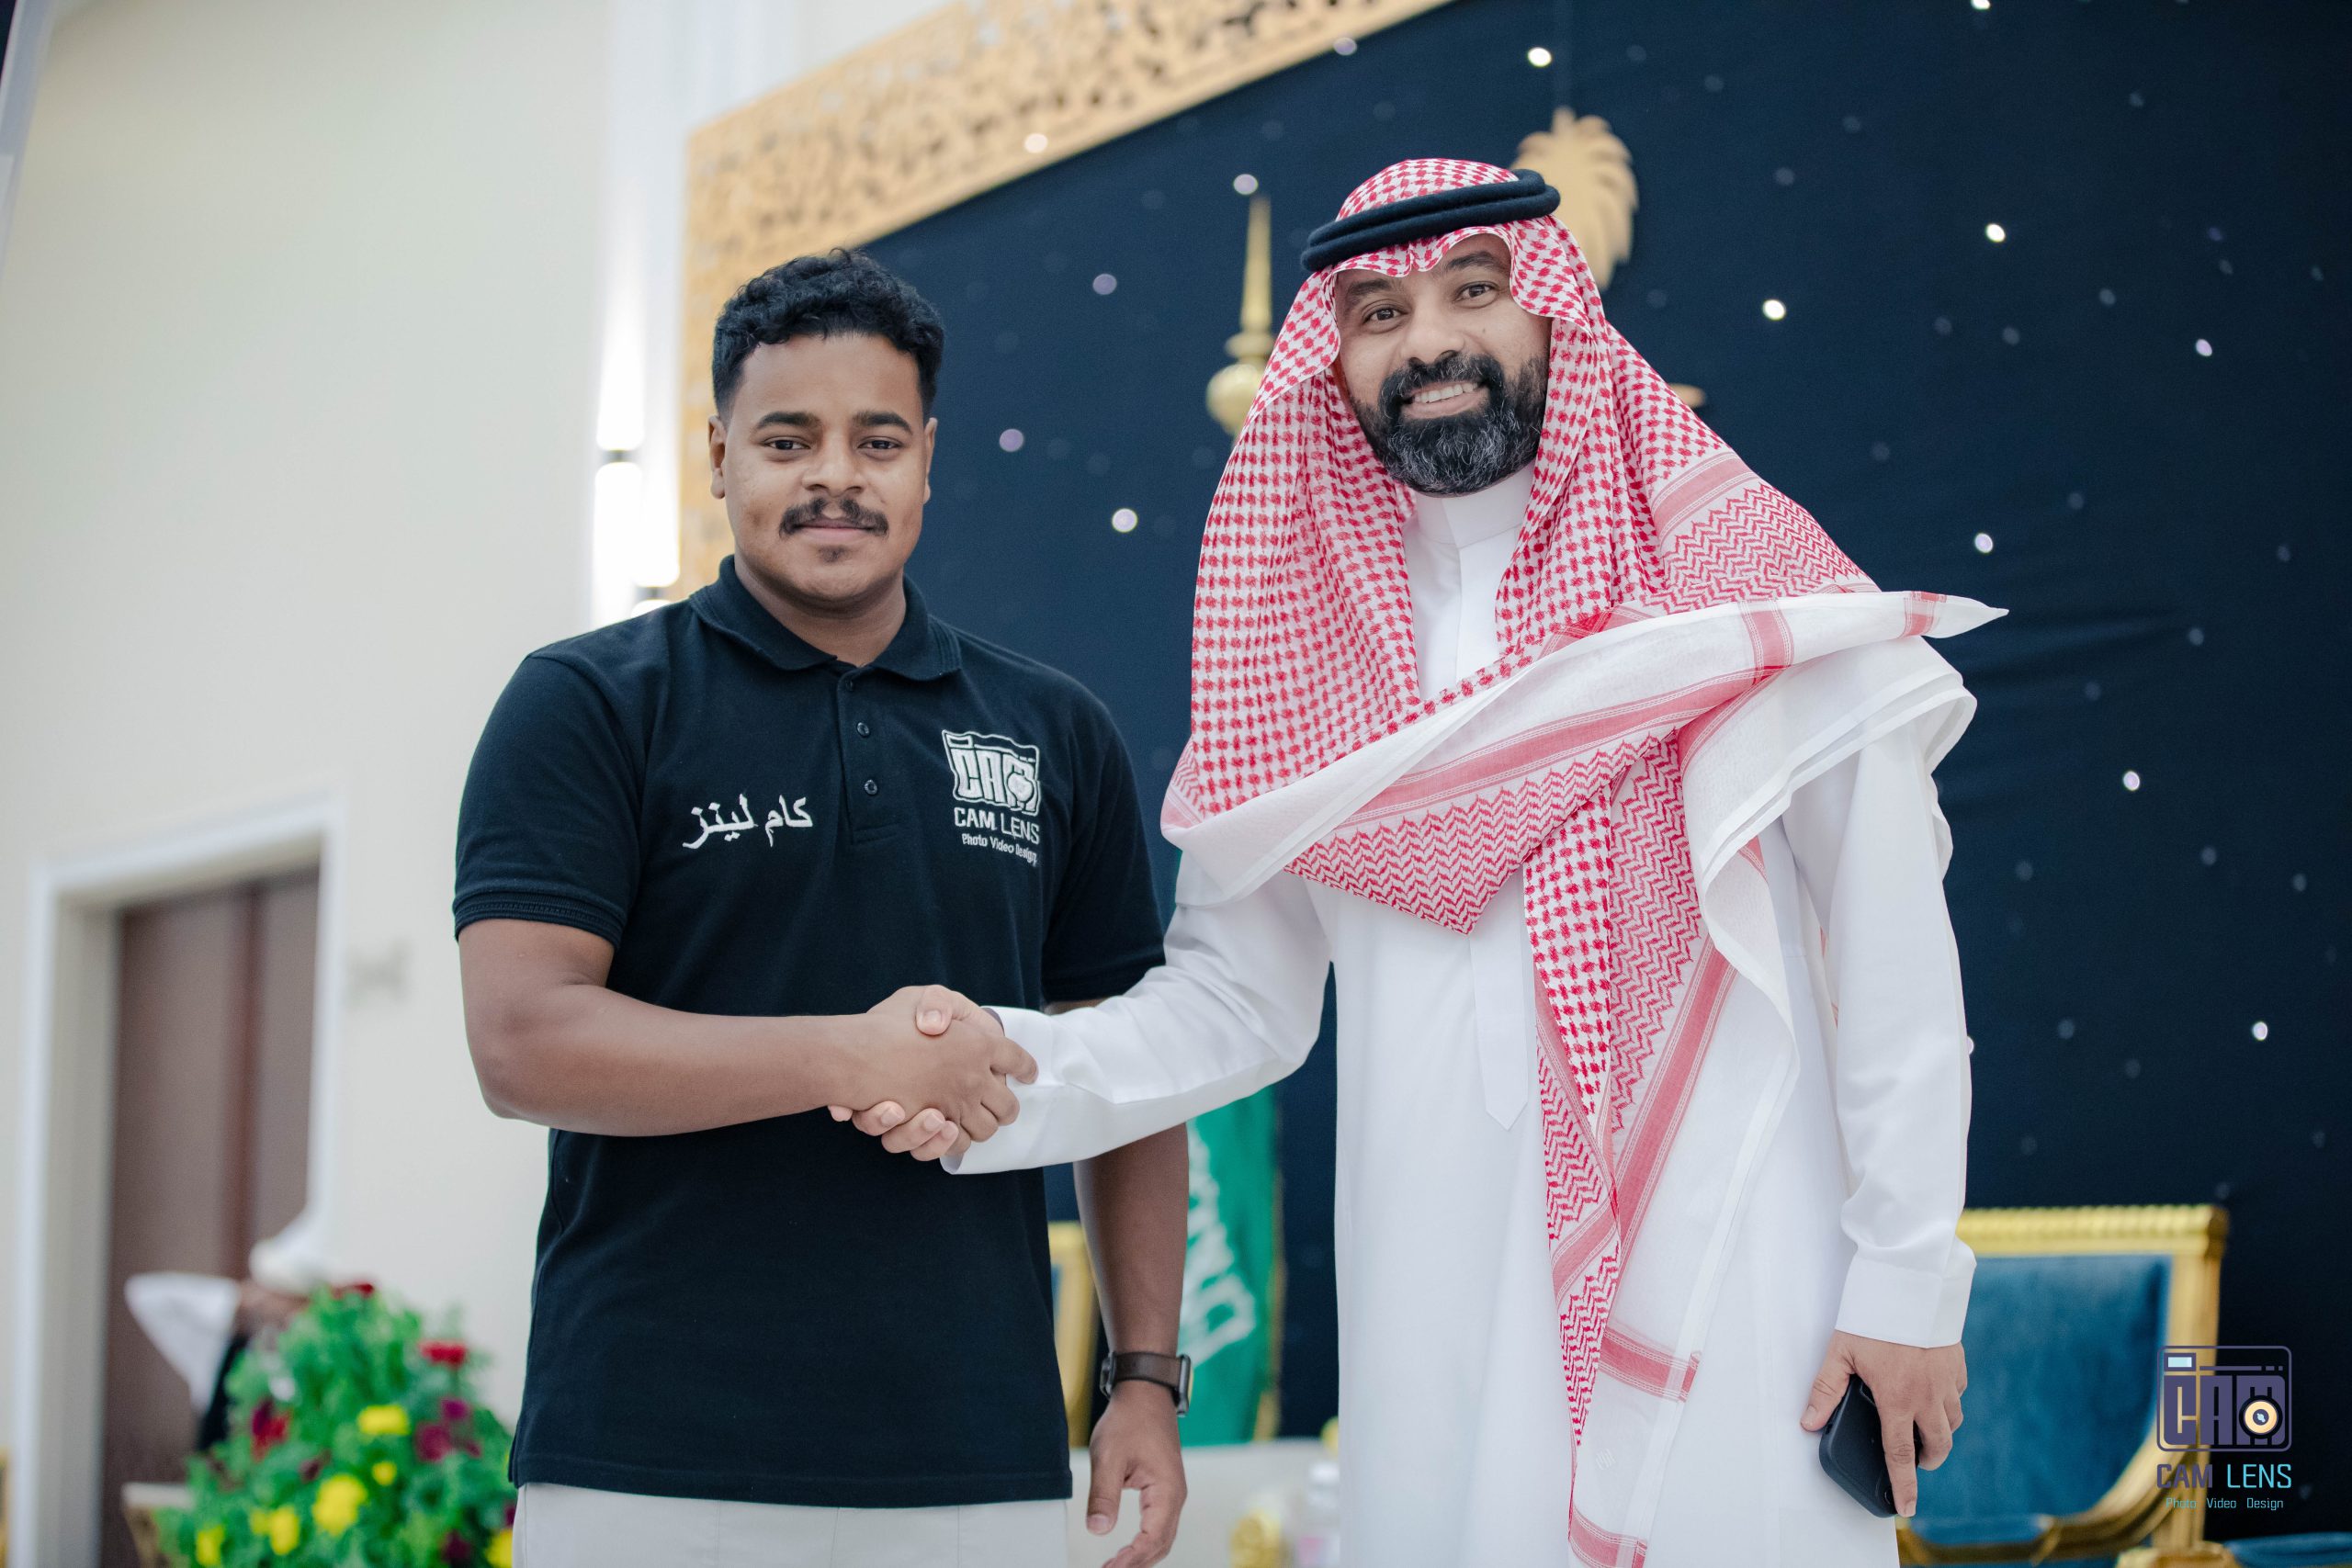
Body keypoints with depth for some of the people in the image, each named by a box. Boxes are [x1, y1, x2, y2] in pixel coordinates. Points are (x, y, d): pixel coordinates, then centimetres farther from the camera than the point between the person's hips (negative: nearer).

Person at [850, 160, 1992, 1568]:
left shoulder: (1748, 582, -2)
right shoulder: (1313, 639, 8)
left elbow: (1895, 956, -2)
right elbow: (1236, 1000, 6)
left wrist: (1911, 1280, -5)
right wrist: (1004, 1078, -10)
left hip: (1738, 1284, -2)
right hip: (1442, 1319, 3)